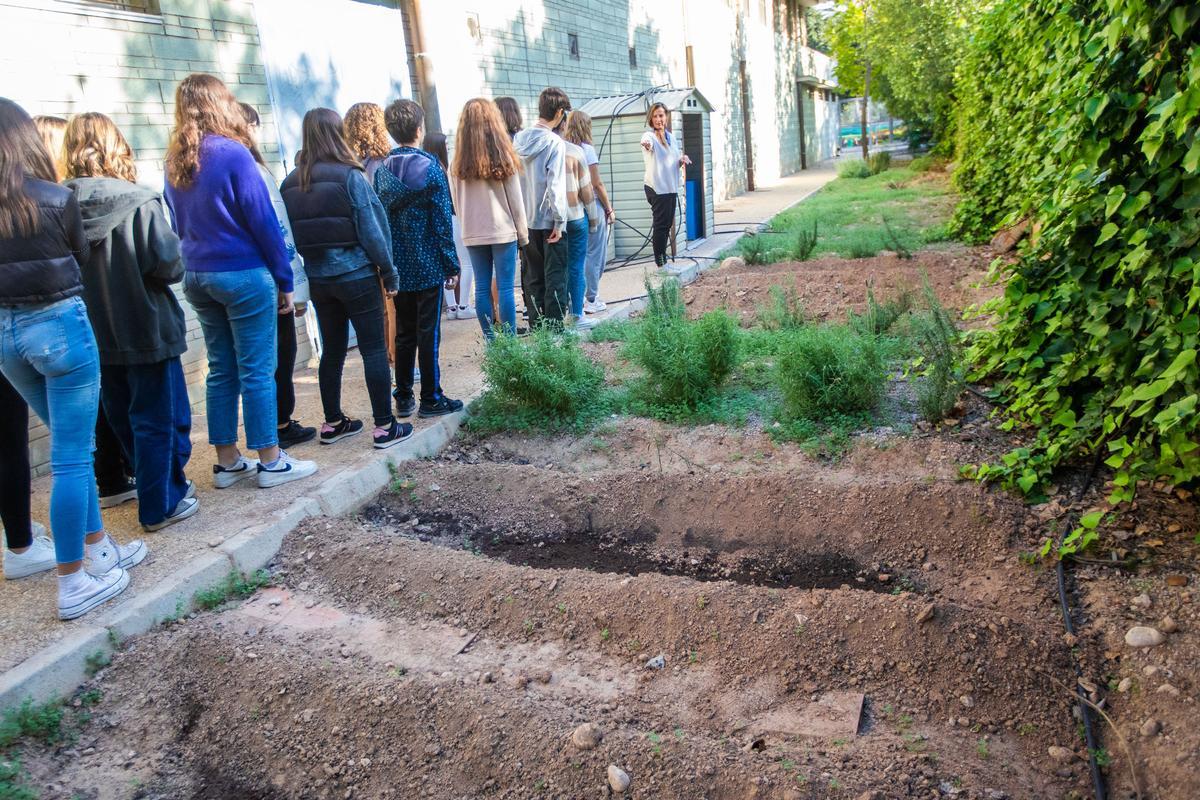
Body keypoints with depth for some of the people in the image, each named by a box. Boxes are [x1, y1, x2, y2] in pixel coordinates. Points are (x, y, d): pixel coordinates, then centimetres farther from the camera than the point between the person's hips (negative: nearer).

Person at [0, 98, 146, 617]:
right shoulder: (55, 198, -12)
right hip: (58, 326, -5)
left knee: (72, 446, 19)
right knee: (71, 457, 1)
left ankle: (100, 550, 30)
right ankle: (71, 585, 8)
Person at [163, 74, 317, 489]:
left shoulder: (176, 162, 8)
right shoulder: (233, 153, -12)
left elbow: (178, 223, 13)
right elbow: (263, 221, -12)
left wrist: (198, 261, 17)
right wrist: (284, 280, -6)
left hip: (197, 276, 7)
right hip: (243, 274, -7)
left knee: (221, 369, 12)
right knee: (257, 370, 0)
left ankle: (227, 461, 19)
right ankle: (270, 462, 8)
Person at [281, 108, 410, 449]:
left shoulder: (292, 182, 3)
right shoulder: (350, 176, -11)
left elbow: (290, 233, 4)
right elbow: (371, 229, -11)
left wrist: (313, 264, 11)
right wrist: (389, 273, -3)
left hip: (317, 278, 5)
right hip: (356, 275, -5)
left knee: (332, 349, 15)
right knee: (374, 350, 1)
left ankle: (332, 423, 23)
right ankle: (384, 427, 4)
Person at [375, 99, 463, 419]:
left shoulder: (382, 170, 3)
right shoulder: (430, 167, -10)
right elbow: (442, 221, -11)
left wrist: (386, 262, 12)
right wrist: (452, 265, -6)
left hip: (397, 267, 5)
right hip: (428, 266, -4)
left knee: (404, 333, 12)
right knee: (428, 333, 2)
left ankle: (403, 398, 17)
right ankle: (430, 398, 8)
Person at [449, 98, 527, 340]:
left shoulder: (459, 163, 2)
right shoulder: (503, 157, -6)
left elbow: (456, 201, 7)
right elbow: (515, 199, -2)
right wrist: (523, 232, 5)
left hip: (472, 234, 3)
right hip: (503, 231, -3)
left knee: (482, 287, 7)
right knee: (505, 287, 1)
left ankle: (490, 340, 11)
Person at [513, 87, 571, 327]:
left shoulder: (518, 140, 5)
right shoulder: (555, 143, -12)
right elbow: (555, 186, -17)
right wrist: (559, 221, -12)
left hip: (526, 220, 6)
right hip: (549, 220, -6)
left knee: (533, 276, 12)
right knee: (555, 277, 1)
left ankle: (536, 326, 17)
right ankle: (554, 327, 1)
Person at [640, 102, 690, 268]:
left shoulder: (671, 137, 12)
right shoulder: (649, 136, -10)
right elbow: (648, 142, -36)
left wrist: (682, 160, -1)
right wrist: (647, 144, -60)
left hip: (671, 187, 7)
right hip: (656, 188, -7)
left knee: (667, 224, 12)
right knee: (661, 224, -6)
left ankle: (663, 258, 22)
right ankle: (660, 263, 0)